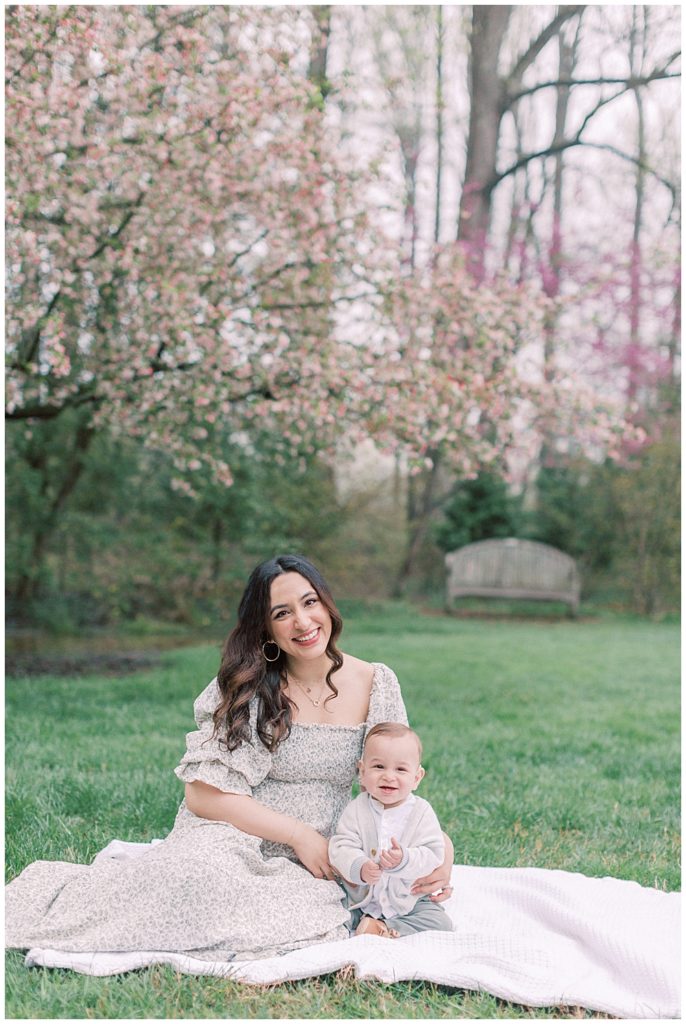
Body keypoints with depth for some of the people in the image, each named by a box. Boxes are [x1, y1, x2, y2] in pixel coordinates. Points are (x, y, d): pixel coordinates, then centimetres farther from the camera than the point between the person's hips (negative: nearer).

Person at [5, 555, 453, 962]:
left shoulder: (377, 685, 3)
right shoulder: (247, 687, -3)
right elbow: (204, 794, -8)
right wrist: (298, 834, -14)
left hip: (308, 868, 3)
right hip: (228, 840, -3)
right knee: (199, 875, -39)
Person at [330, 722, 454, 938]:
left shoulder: (422, 812, -8)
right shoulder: (356, 810, -6)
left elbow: (433, 854, -15)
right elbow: (341, 847, -14)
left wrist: (405, 860, -35)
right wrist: (359, 867, -35)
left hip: (409, 901, 1)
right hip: (360, 901, -1)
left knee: (441, 923, -19)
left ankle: (385, 930, -14)